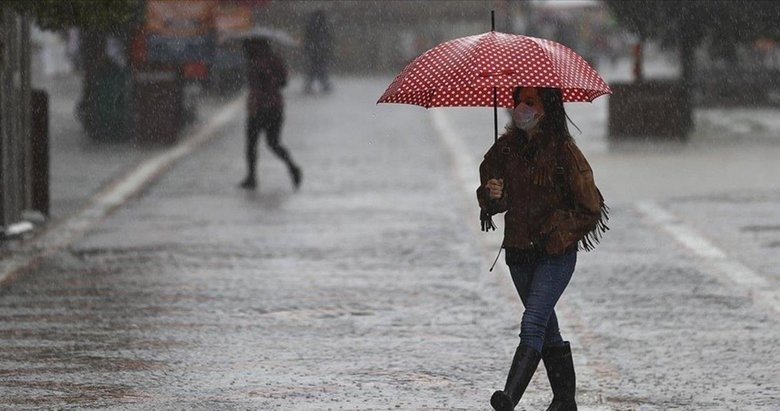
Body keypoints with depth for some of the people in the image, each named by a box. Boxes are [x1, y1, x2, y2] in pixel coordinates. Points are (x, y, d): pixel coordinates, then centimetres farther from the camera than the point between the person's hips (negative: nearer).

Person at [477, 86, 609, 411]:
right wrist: (492, 195, -8)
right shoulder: (507, 147, 6)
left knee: (533, 323, -18)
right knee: (546, 326, 14)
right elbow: (490, 197, 15)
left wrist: (560, 235, -11)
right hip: (519, 251, 6)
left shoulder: (563, 150, -10)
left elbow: (590, 207, -7)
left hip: (556, 253, -6)